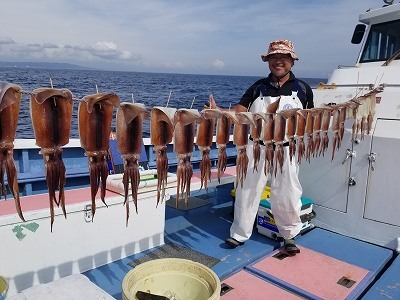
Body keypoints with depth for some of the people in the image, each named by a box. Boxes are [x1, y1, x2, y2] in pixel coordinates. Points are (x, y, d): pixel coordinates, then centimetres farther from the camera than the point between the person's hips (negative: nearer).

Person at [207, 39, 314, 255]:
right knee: (247, 191, 7)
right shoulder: (258, 87, 5)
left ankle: (289, 235, 32)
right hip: (257, 148, 1)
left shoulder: (302, 89, 4)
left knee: (287, 195, 8)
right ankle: (240, 233, 24)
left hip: (286, 150, 0)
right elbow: (238, 112, -4)